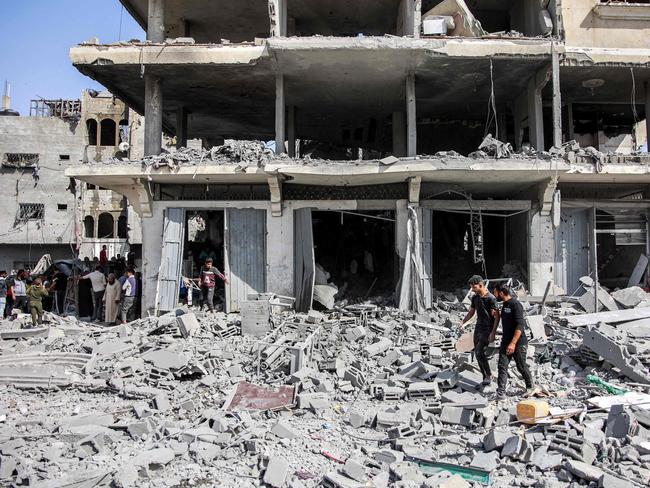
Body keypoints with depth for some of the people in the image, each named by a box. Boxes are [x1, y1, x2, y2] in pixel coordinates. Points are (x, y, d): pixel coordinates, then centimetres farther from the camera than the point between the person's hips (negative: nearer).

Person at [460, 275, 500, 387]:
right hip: (478, 328, 8)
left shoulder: (491, 298, -14)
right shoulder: (475, 298, 8)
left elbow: (496, 317, -13)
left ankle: (489, 375, 2)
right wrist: (463, 322, 5)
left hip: (487, 329, -8)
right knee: (477, 354, 8)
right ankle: (485, 378, 18)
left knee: (480, 352, -16)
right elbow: (471, 312, 20)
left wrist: (493, 333, -18)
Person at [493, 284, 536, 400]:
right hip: (506, 341, 8)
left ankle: (530, 387, 32)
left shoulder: (515, 304, -18)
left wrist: (513, 343, -27)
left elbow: (520, 326, -24)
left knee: (521, 367, 8)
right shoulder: (505, 304, 10)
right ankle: (500, 393, -4)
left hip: (518, 343, -7)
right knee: (502, 366, -3)